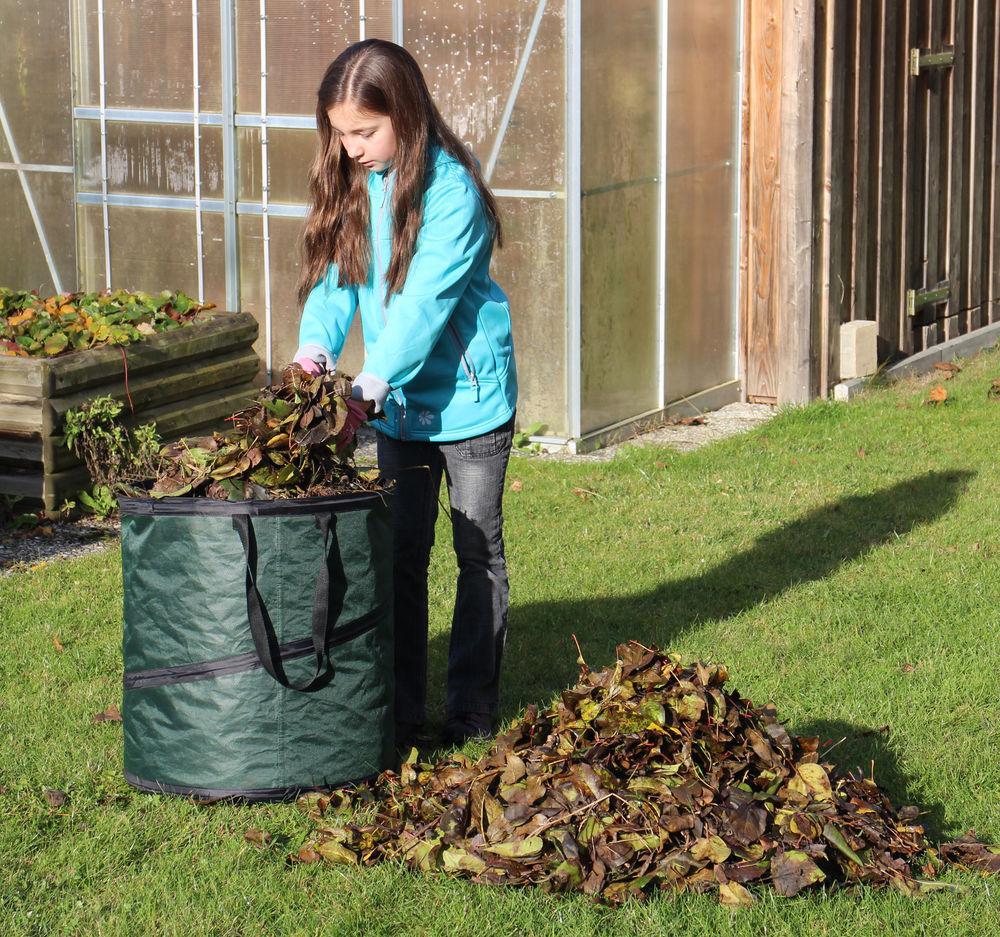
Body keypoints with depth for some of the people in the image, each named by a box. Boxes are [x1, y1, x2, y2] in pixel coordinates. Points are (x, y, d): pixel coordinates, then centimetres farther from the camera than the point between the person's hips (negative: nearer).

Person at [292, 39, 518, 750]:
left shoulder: (451, 190, -21)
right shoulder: (352, 186, 0)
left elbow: (425, 300, -27)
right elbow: (334, 278, -3)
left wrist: (373, 381, -35)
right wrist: (316, 348, -21)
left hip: (469, 398, -6)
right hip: (396, 404, 6)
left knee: (479, 552, 7)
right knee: (401, 553, 9)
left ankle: (473, 713, 15)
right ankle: (402, 711, 17)